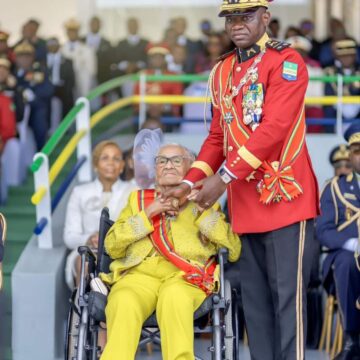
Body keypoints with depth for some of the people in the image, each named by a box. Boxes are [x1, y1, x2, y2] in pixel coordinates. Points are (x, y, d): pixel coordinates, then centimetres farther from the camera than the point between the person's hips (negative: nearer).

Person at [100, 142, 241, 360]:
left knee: (174, 300, -39)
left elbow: (234, 251, 8)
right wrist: (148, 213, 4)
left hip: (186, 275, -1)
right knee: (123, 305, -35)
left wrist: (200, 209, 3)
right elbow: (112, 246, 14)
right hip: (139, 272, 1)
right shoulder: (138, 199, 30)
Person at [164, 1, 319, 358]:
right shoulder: (221, 71, 15)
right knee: (253, 299, 9)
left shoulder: (286, 61, -8)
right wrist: (191, 182, 4)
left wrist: (223, 178, -20)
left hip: (284, 196, -7)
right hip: (243, 203, 7)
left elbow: (274, 128, -18)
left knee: (287, 295, -6)